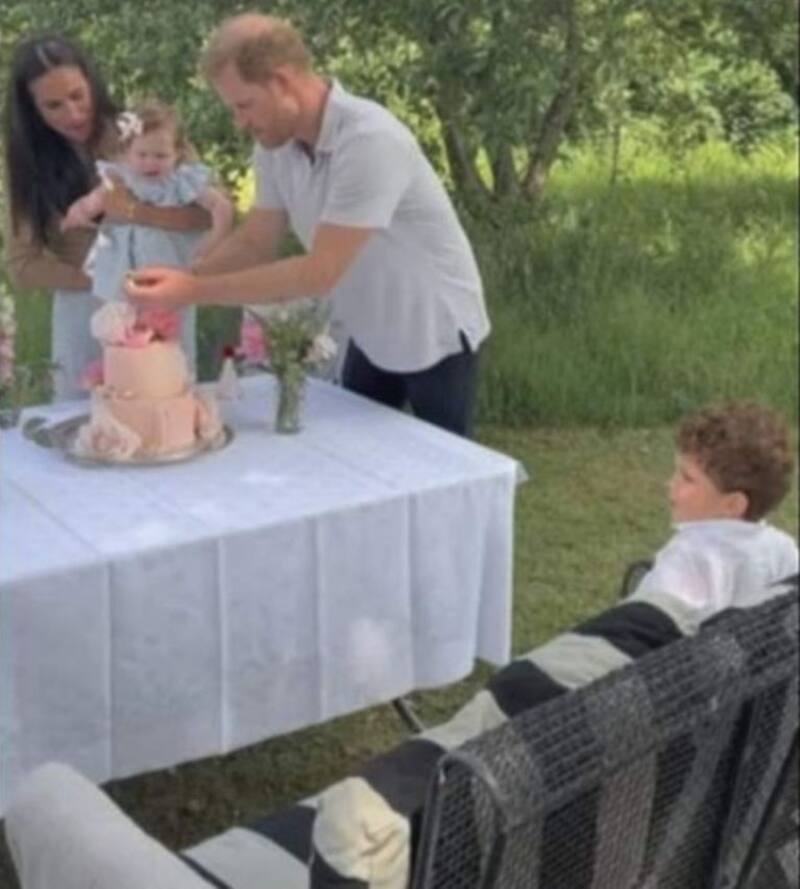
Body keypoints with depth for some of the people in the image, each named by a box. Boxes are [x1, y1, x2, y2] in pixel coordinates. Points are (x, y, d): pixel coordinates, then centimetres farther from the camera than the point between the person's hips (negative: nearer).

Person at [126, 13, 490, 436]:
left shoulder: (369, 140, -32)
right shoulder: (276, 146, -7)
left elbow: (320, 272, -33)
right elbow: (254, 242, 1)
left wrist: (195, 292, -32)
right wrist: (179, 281, -17)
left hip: (435, 334, -7)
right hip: (372, 336, 7)